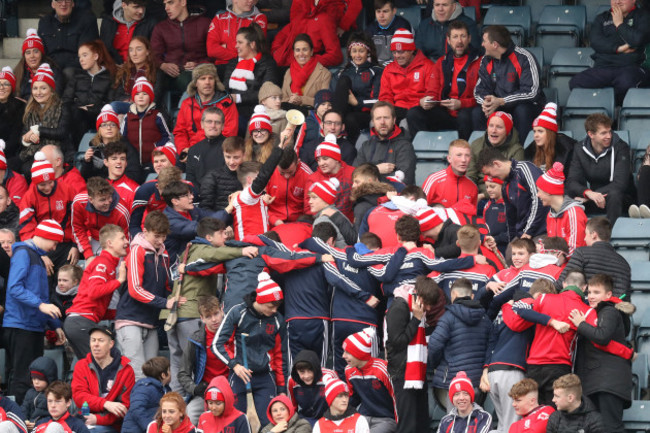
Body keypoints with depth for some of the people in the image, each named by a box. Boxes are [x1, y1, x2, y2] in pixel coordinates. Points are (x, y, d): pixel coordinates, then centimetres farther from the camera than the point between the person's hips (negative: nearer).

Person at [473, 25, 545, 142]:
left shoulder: (523, 58, -15)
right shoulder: (486, 60, 4)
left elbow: (531, 92, -21)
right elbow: (480, 89, 5)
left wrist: (501, 101, -28)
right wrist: (485, 102, -21)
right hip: (498, 107, 5)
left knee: (521, 110, -38)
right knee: (477, 113, -21)